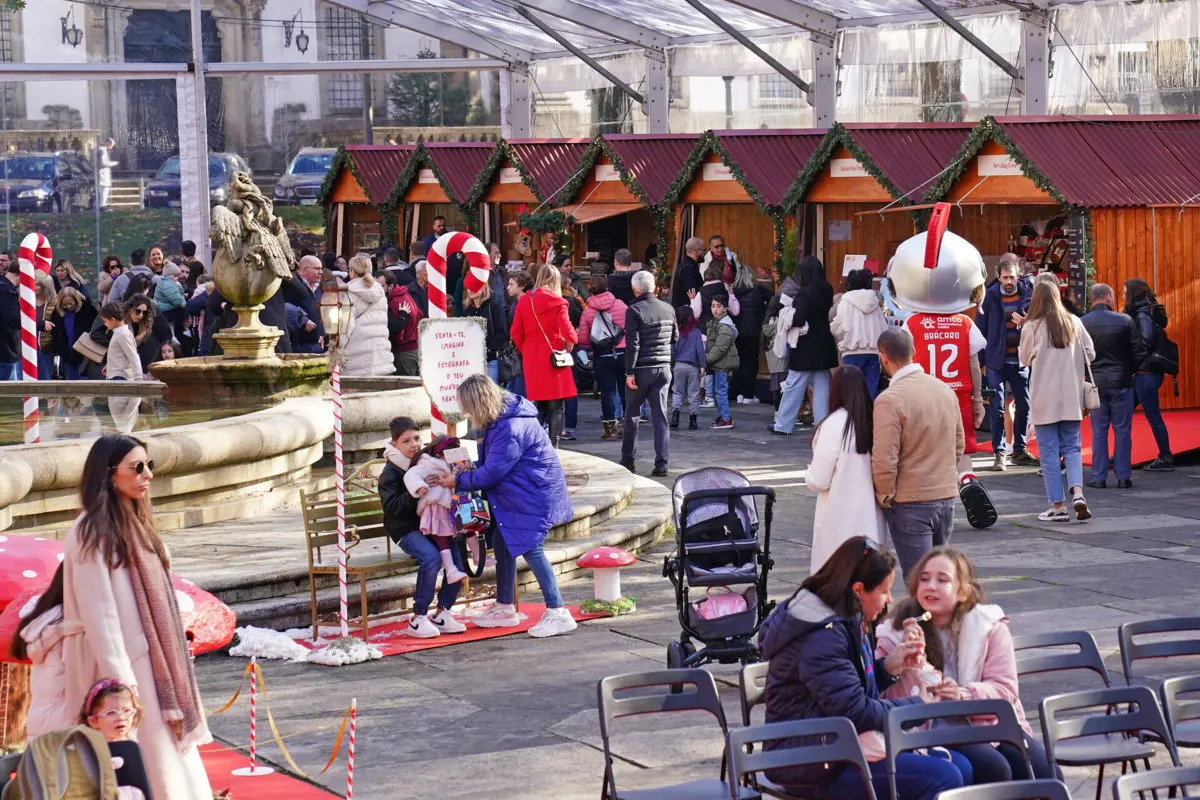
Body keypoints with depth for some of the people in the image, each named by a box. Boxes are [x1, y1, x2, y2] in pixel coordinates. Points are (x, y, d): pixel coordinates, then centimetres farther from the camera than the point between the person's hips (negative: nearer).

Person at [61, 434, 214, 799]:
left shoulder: (135, 524, 13)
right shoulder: (92, 533, -13)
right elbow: (98, 613, -18)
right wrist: (122, 682, -21)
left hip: (157, 663, 9)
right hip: (127, 664, -9)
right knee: (148, 767, -5)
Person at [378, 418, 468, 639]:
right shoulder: (390, 473, -5)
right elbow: (391, 507, -15)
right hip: (406, 527, -5)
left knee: (458, 554, -18)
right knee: (431, 557, -31)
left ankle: (442, 614, -6)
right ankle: (418, 619, -23)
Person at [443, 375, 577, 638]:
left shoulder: (511, 429, -28)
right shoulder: (499, 418, 4)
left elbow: (492, 473, -22)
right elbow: (491, 463, 19)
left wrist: (458, 481, -9)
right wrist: (470, 469, 4)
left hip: (534, 494, -11)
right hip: (514, 493, 11)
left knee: (530, 548, -11)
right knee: (502, 543, 14)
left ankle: (557, 613, -7)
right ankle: (504, 609, 25)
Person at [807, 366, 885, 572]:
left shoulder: (834, 425, -14)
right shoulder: (875, 422, 0)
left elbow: (818, 481, -12)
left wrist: (810, 471, 8)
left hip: (839, 522, -6)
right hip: (871, 520, 6)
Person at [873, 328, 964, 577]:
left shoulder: (889, 400, -18)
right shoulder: (945, 389, 4)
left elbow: (884, 460, -19)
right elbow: (959, 443, 12)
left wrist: (885, 496, -4)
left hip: (910, 502, -6)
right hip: (947, 496, 7)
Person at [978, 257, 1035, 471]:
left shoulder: (1028, 292, 0)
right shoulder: (991, 296, -5)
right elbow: (980, 328, -4)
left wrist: (1026, 324, -15)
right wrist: (980, 360, -9)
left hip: (1020, 361, 3)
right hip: (997, 361, -3)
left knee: (1024, 405, 10)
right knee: (997, 408, -3)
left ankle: (1020, 450, 22)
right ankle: (1000, 453, 1)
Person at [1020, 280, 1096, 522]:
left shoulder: (1032, 327, -9)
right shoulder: (1074, 323, 1)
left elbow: (1025, 359, 3)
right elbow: (1090, 354, 6)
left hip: (1044, 398, -3)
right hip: (1071, 397, 3)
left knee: (1049, 451, 4)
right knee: (1072, 447, 12)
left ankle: (1057, 506, 3)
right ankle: (1077, 492, -9)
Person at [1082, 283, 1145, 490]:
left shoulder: (1081, 323, -5)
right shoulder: (1125, 321, -9)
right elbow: (1139, 352, -7)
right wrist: (1130, 370, 11)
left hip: (1095, 382, 1)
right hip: (1121, 381, -1)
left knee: (1099, 431, 8)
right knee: (1122, 430, 6)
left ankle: (1098, 477, 8)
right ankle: (1123, 477, 7)